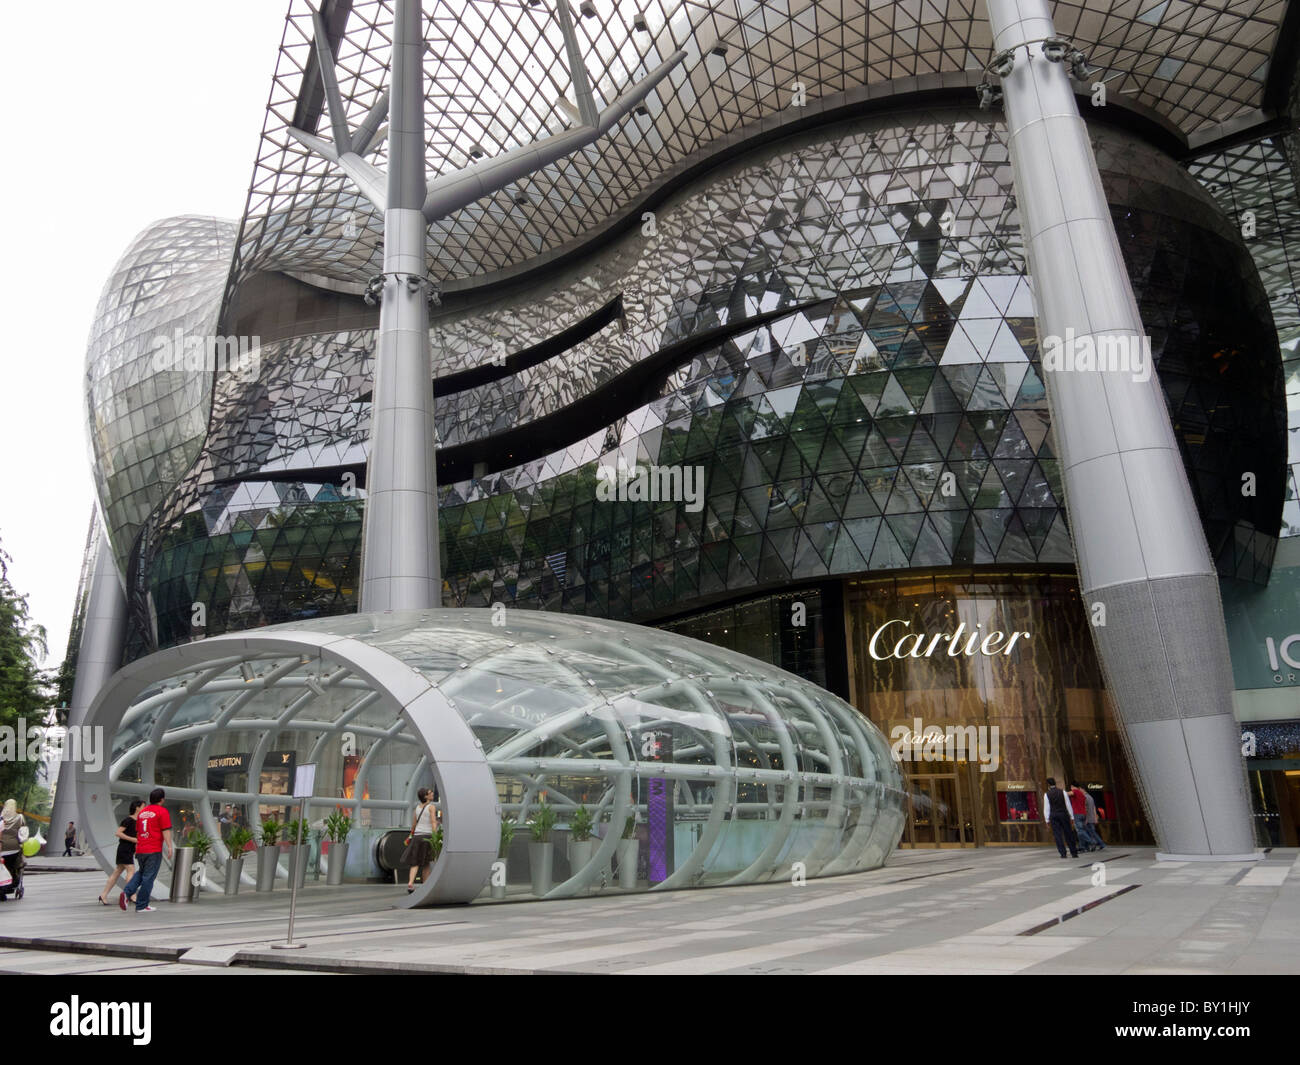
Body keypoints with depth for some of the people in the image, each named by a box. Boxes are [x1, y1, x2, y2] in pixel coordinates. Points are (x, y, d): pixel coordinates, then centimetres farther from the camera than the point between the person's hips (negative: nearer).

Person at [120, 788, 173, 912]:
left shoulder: (142, 812, 14)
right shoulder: (162, 811, -7)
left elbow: (137, 831, 21)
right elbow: (166, 831, -13)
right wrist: (169, 847, -13)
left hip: (140, 850, 7)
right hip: (154, 851, -7)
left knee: (141, 873, 23)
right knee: (148, 877, 0)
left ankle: (126, 893, 1)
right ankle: (141, 906, 4)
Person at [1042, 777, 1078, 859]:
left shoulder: (1047, 795, -1)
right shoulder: (1062, 792, 1)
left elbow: (1046, 808, -2)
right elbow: (1068, 805, 1)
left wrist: (1047, 820, 4)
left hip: (1053, 816, -1)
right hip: (1064, 814, 1)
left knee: (1058, 835, 1)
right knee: (1068, 834, 7)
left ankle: (1063, 853, -4)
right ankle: (1074, 853, 9)